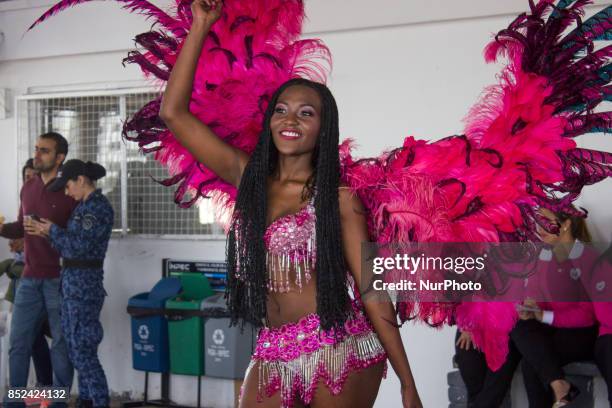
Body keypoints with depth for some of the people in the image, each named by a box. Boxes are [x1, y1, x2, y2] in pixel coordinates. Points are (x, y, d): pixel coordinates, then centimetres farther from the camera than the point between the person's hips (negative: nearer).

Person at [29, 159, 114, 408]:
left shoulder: (99, 206, -13)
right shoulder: (85, 207, 15)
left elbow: (79, 245, -20)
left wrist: (53, 230, -7)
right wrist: (48, 234, 6)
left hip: (84, 283, -10)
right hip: (73, 282, 10)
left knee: (82, 349, -6)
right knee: (76, 346, 13)